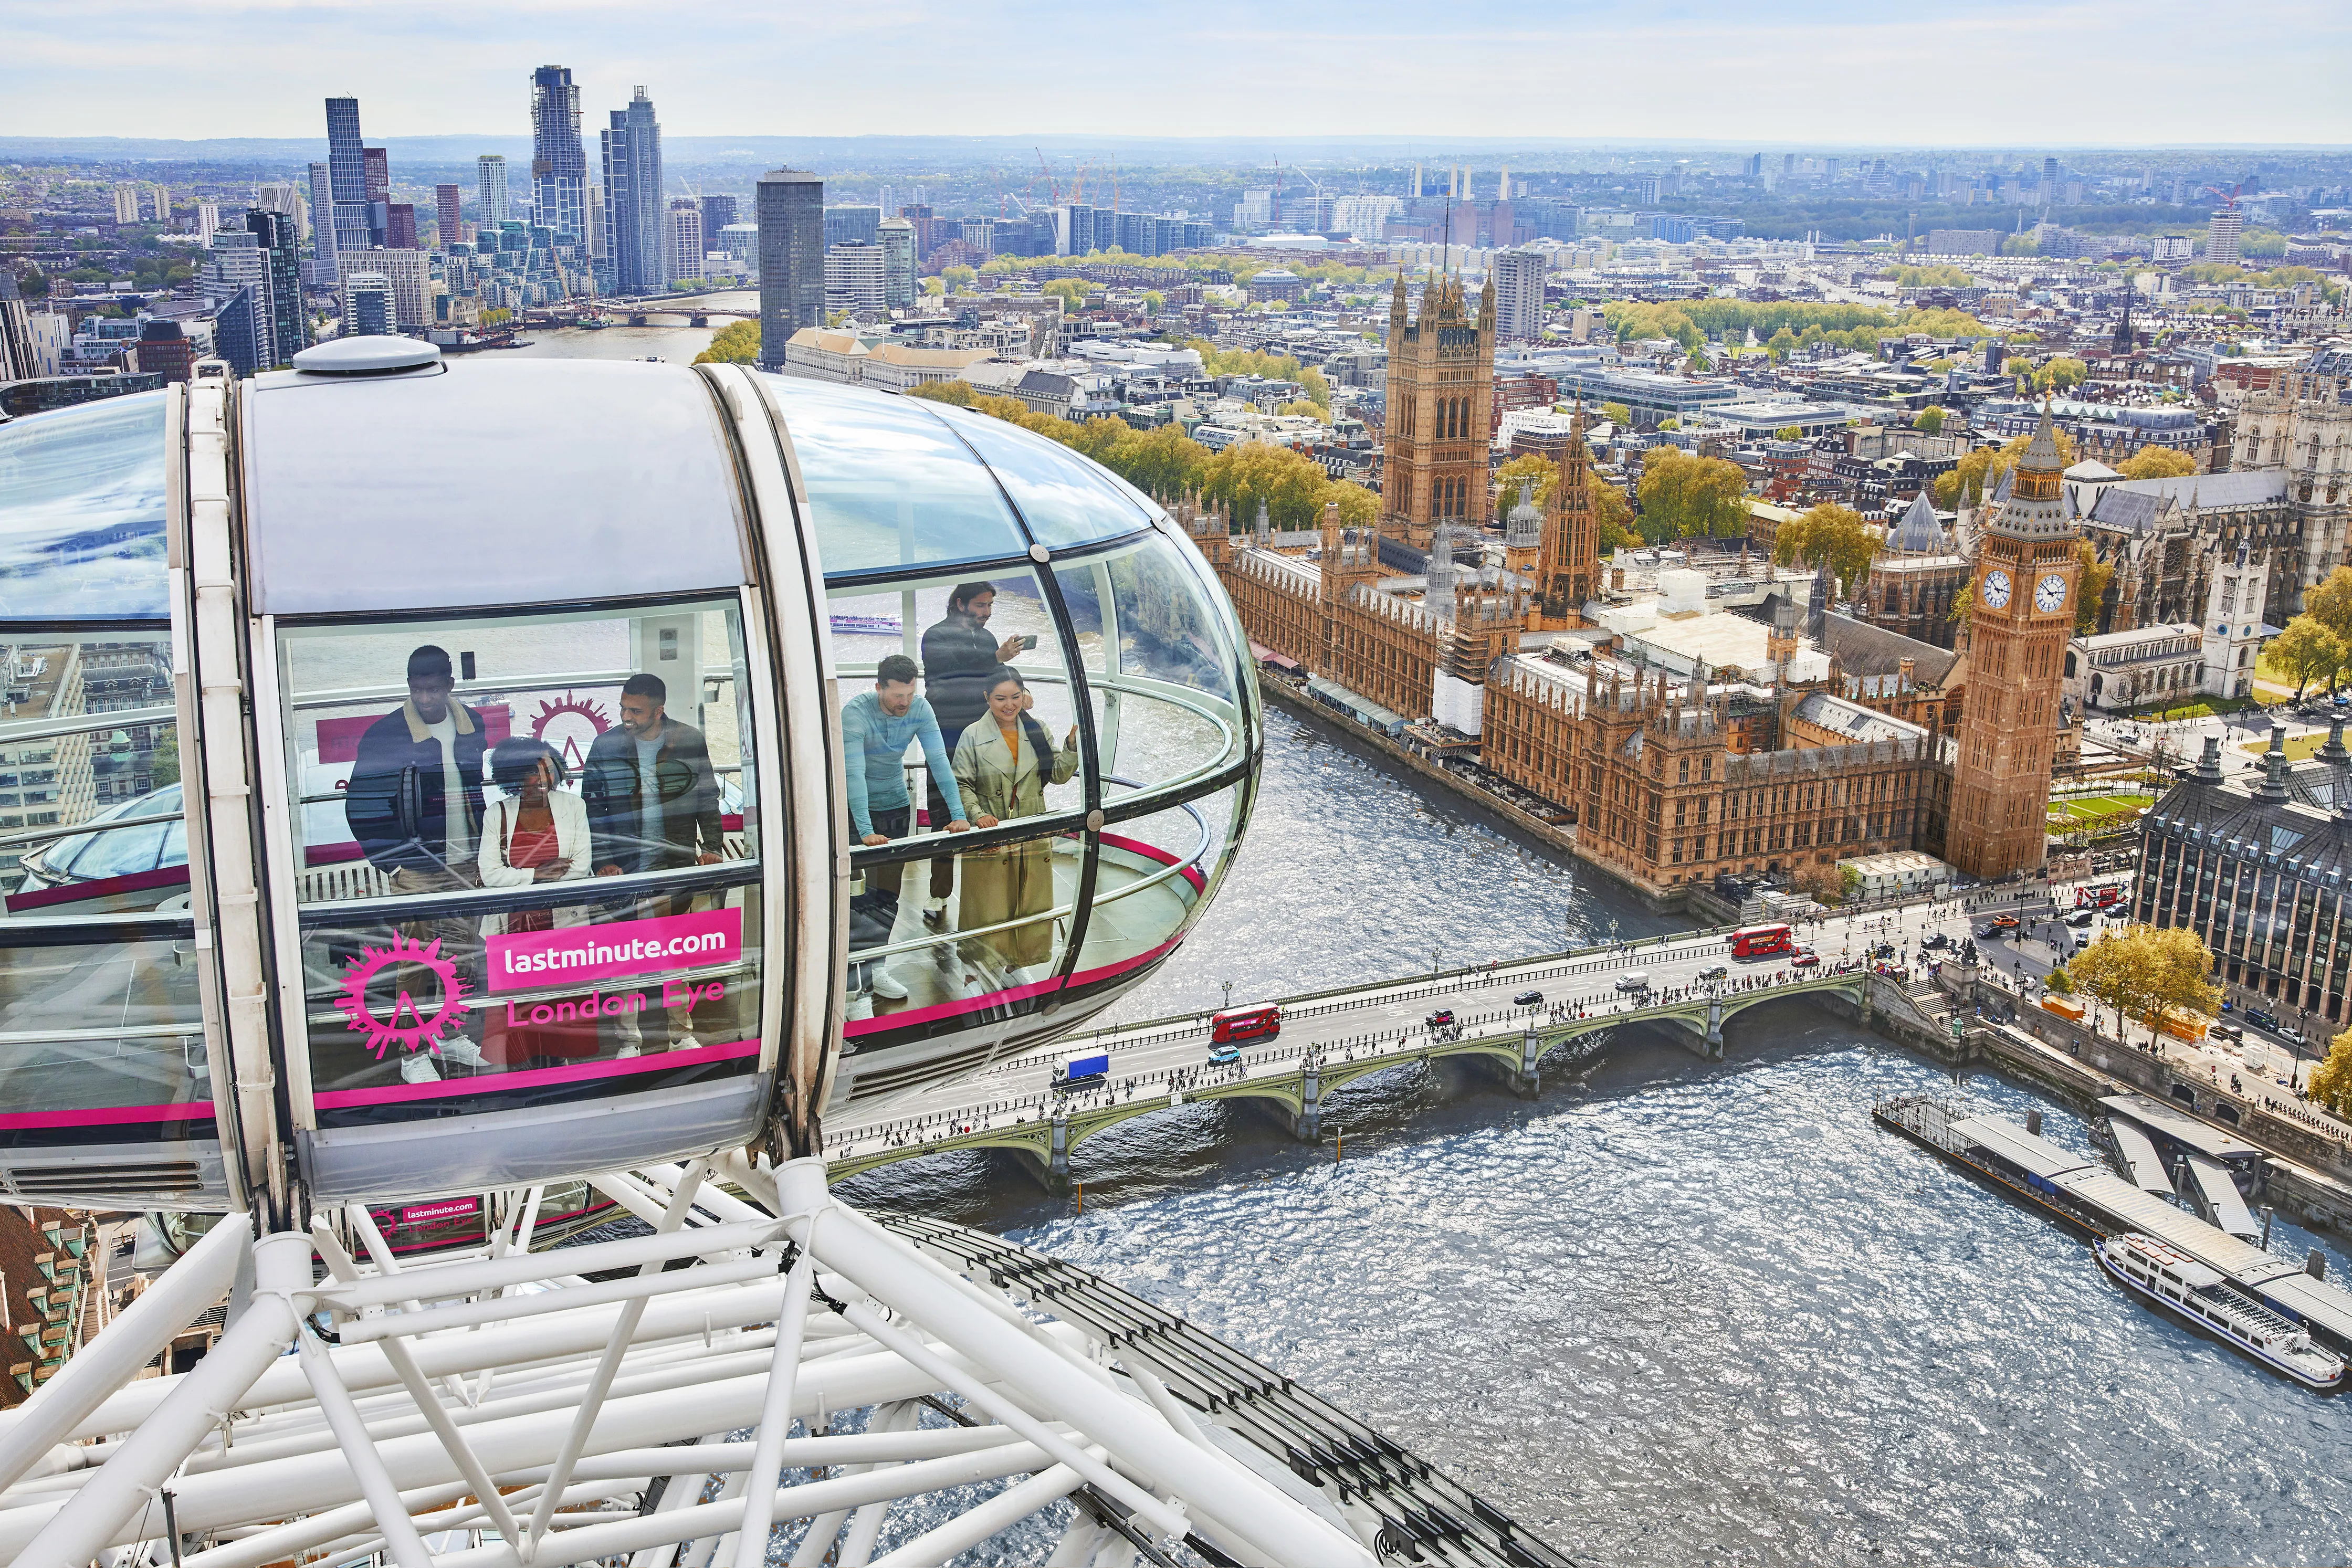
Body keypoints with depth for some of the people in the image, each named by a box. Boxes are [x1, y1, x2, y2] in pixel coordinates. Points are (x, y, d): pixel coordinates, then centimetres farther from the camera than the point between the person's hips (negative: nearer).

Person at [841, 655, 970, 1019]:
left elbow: (939, 761, -16)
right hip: (856, 809, -5)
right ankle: (860, 990, -10)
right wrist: (866, 833, -40)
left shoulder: (920, 709, -14)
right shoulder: (856, 712, -27)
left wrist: (958, 815, -25)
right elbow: (854, 774, -32)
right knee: (860, 900, -9)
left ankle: (875, 969, 25)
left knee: (887, 894, 11)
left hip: (896, 804, 5)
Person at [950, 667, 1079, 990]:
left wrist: (1072, 746, -12)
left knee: (1029, 905, 13)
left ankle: (1015, 966, 32)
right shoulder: (974, 736, -5)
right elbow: (962, 784, -5)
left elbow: (1057, 774, 3)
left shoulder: (1037, 732, 5)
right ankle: (977, 973, 15)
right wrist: (977, 815, -20)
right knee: (986, 906, 2)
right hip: (989, 837, -4)